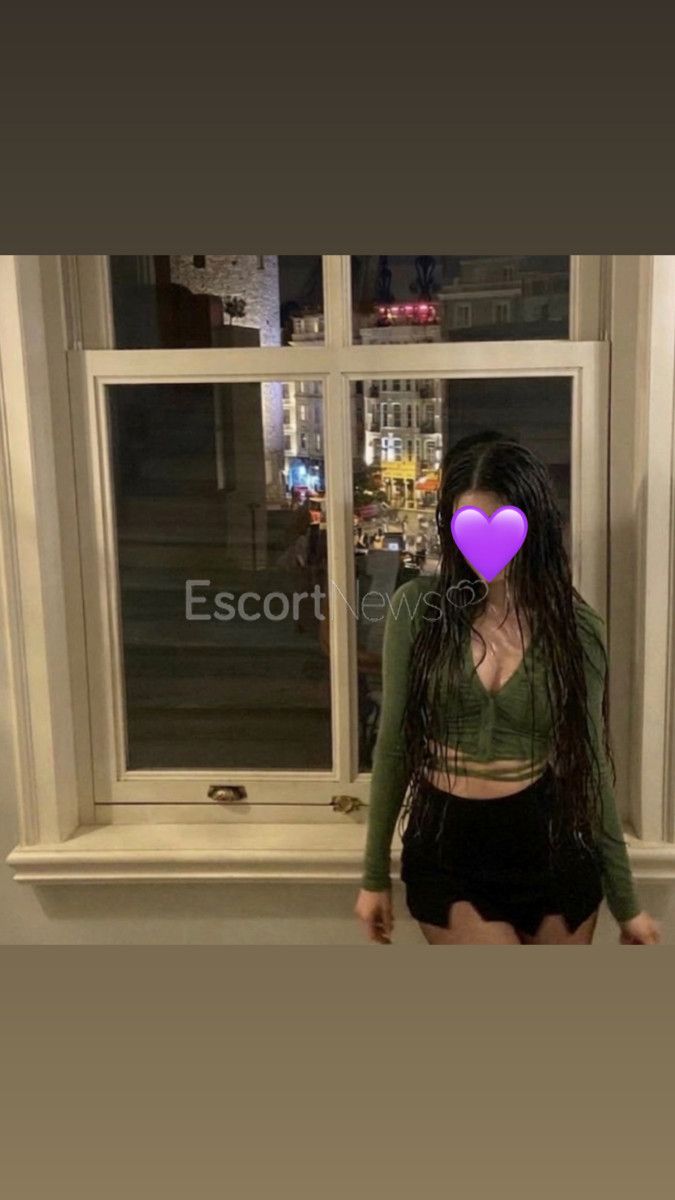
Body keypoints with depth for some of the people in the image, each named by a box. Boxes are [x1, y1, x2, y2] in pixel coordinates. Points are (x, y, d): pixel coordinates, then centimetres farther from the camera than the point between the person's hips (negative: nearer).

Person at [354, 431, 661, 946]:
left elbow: (589, 765, 2)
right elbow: (393, 744, -1)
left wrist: (626, 902, 7)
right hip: (448, 854, -1)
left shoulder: (577, 627, -5)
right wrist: (375, 874, 3)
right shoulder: (417, 608, -8)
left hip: (552, 850, 2)